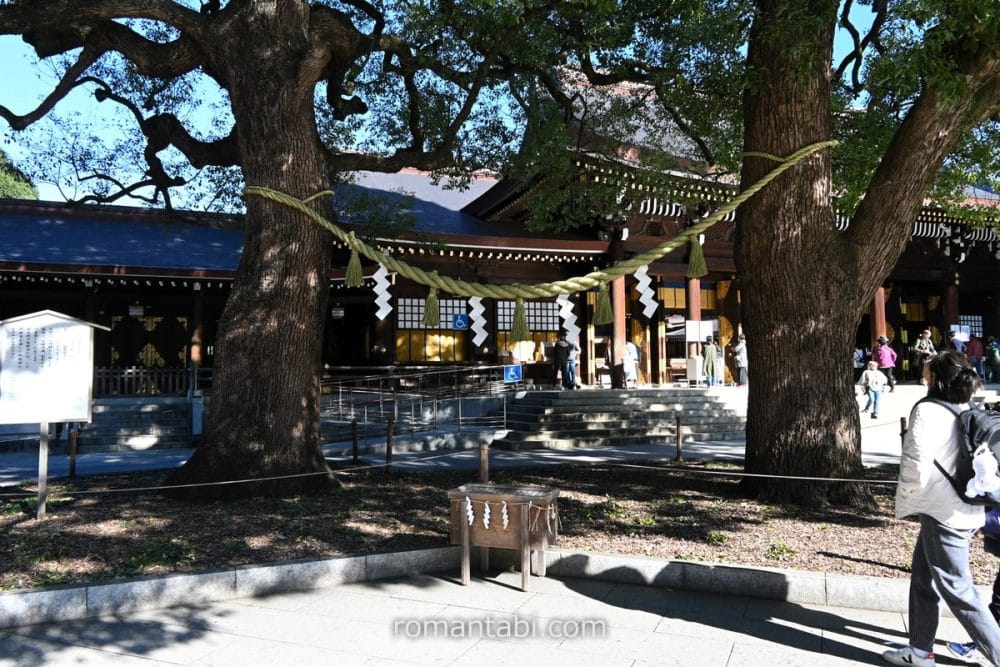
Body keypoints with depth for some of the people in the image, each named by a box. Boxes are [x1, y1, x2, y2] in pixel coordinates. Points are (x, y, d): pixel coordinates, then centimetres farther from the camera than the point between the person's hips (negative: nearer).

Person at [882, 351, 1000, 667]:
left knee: (958, 590, 3)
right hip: (964, 510, 9)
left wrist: (904, 500, -4)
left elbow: (917, 467, -22)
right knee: (923, 581, 18)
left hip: (943, 514, -9)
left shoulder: (927, 411, -17)